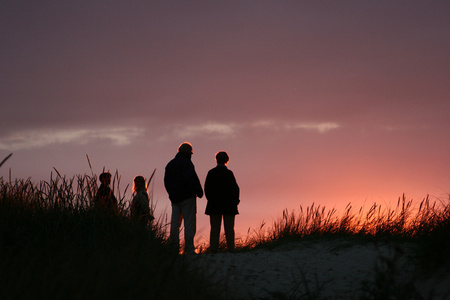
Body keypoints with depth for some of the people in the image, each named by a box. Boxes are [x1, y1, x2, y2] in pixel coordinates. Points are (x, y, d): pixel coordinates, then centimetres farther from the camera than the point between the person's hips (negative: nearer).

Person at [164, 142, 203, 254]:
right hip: (187, 197, -7)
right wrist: (199, 191, -13)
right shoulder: (186, 163, -10)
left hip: (174, 198, 7)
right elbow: (191, 178, -21)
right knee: (189, 223, -5)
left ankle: (174, 248, 7)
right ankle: (189, 249, -9)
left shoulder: (170, 164, 15)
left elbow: (166, 181, 18)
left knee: (175, 223, 9)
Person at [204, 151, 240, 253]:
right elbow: (235, 188, -8)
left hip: (214, 205, 2)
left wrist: (211, 199, 11)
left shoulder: (211, 173, -1)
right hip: (229, 205, -2)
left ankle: (213, 248, 0)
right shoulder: (229, 173, -9)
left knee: (215, 228, 6)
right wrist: (235, 201, 5)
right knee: (229, 228, 3)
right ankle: (230, 248, 0)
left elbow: (207, 188, 0)